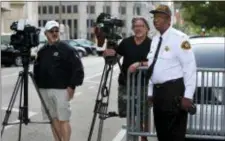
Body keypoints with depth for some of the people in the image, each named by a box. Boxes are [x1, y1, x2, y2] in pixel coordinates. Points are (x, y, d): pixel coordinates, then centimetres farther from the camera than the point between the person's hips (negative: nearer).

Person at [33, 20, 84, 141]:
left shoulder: (67, 49, -5)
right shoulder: (42, 51, 11)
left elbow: (78, 68, -9)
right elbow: (37, 69, 20)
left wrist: (72, 86, -14)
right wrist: (38, 84, 10)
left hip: (61, 90, -5)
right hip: (45, 90, 5)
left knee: (63, 119, -4)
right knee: (53, 119, 11)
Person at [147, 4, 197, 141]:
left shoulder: (179, 38, -12)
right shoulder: (155, 39, 14)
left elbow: (190, 68, -15)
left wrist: (188, 96, -17)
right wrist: (150, 92, 17)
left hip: (174, 90, -8)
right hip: (158, 91, 8)